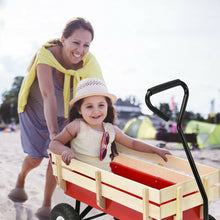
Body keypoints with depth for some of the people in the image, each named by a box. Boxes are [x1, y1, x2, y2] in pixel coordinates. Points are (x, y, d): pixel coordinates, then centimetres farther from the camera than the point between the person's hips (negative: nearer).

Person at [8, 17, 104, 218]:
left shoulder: (89, 64, -26)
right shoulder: (46, 56, -34)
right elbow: (48, 96, -45)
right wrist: (53, 132, -55)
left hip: (64, 115, 2)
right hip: (36, 111, -2)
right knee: (35, 158, 3)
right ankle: (20, 181, 40)